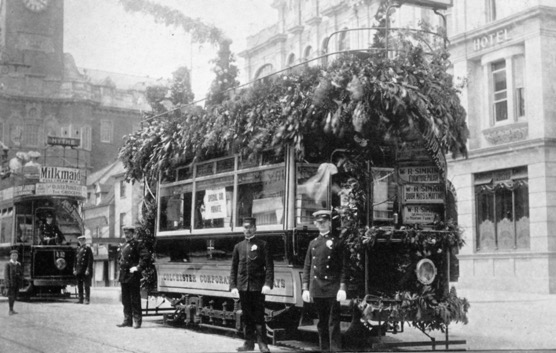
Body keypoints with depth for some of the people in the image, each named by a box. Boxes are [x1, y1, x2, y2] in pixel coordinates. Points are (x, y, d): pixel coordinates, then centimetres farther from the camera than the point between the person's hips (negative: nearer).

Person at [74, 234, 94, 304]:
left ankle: (87, 299, -1)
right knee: (79, 285, 8)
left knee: (86, 286, -3)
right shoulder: (78, 249, 14)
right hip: (79, 271, 6)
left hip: (85, 271, -6)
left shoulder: (88, 248, -5)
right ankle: (80, 299, 12)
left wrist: (88, 270, -15)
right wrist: (74, 269, 10)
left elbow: (90, 260, -10)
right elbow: (75, 260, 17)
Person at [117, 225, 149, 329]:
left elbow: (145, 256, -17)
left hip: (133, 276, -8)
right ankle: (127, 320, 18)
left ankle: (137, 321, 1)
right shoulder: (123, 246, 17)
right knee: (125, 300, 11)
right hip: (124, 276, 8)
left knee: (135, 299, -3)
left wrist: (138, 268, -18)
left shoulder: (137, 244, -7)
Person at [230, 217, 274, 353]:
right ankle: (249, 342, 15)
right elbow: (234, 268, 13)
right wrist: (233, 286, 4)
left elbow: (269, 266, -4)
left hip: (258, 286, -3)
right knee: (247, 316, 8)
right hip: (242, 286, 4)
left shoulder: (262, 245, 2)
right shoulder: (238, 246, 13)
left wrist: (268, 284, -14)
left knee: (259, 316, -2)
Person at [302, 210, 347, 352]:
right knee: (322, 323, 9)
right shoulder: (313, 243, 14)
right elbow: (307, 267, 13)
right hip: (316, 290, 4)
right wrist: (305, 289, 6)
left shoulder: (337, 243, 2)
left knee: (333, 323, -5)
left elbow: (343, 267, -2)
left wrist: (342, 288, -10)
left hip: (332, 290, -4)